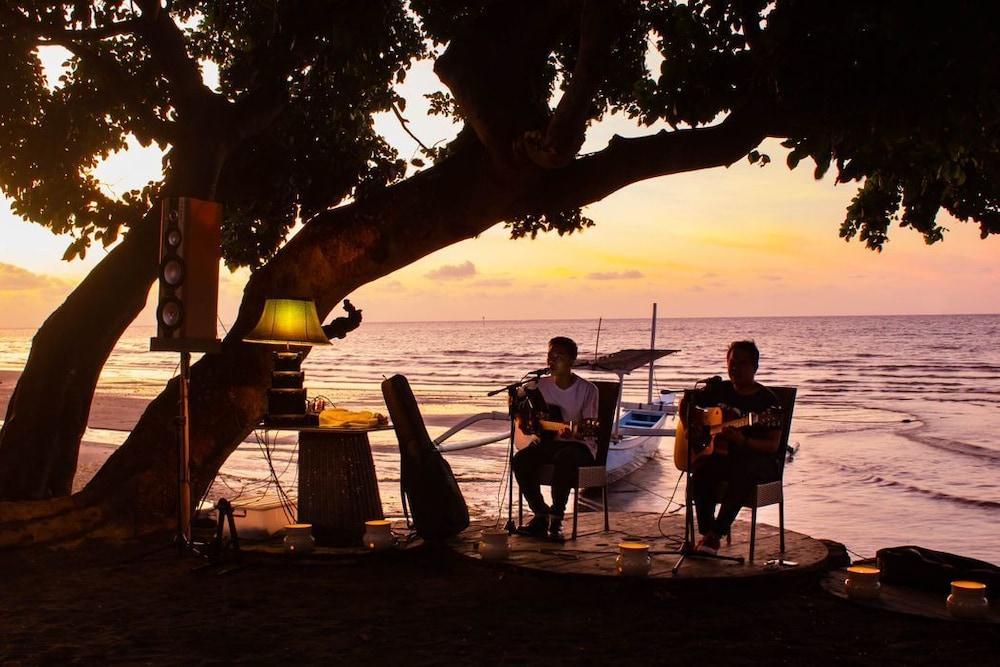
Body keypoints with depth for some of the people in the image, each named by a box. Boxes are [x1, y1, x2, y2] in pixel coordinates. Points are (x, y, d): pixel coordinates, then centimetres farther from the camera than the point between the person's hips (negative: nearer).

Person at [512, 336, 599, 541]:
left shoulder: (587, 390, -7)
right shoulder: (541, 385, 5)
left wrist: (572, 433, -32)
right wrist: (520, 418, -2)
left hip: (579, 445, -4)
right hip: (547, 442, 4)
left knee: (563, 459, -39)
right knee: (521, 459, -26)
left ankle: (556, 519, -24)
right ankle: (540, 515, -11)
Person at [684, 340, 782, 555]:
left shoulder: (767, 400, -6)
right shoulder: (719, 390, 7)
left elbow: (773, 445, -12)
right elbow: (686, 403, 21)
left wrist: (743, 441, -29)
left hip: (760, 459, -3)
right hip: (724, 455, 4)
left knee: (742, 470, -38)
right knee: (702, 470, -30)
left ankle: (715, 535, -33)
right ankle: (705, 533, -24)